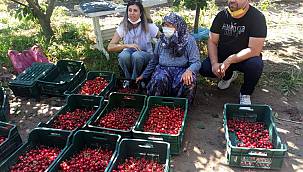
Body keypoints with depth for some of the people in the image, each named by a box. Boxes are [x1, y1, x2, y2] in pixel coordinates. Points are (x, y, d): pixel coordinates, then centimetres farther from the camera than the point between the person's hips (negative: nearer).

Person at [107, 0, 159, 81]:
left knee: (136, 55, -35)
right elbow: (110, 47, -13)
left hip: (146, 55, -1)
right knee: (123, 56, -33)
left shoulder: (148, 25, -11)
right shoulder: (123, 26, -7)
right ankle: (128, 80, -9)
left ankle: (134, 81, -11)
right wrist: (127, 45, -27)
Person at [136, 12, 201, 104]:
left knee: (187, 81, -36)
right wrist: (144, 75, 21)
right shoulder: (162, 40, 8)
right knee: (158, 80, -34)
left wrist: (189, 71, -32)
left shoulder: (189, 40, -4)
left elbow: (196, 62, -9)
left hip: (182, 69, -1)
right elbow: (154, 61, 20)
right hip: (163, 68, 2)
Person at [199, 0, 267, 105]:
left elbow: (254, 50, -25)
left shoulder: (257, 17, -19)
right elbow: (212, 42, -4)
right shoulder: (222, 15, -4)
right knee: (204, 69, -18)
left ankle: (245, 94, -4)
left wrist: (229, 61, -33)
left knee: (255, 65, -35)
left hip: (245, 58, -3)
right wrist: (214, 63, -21)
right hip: (222, 56, 4)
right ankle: (228, 75, 16)